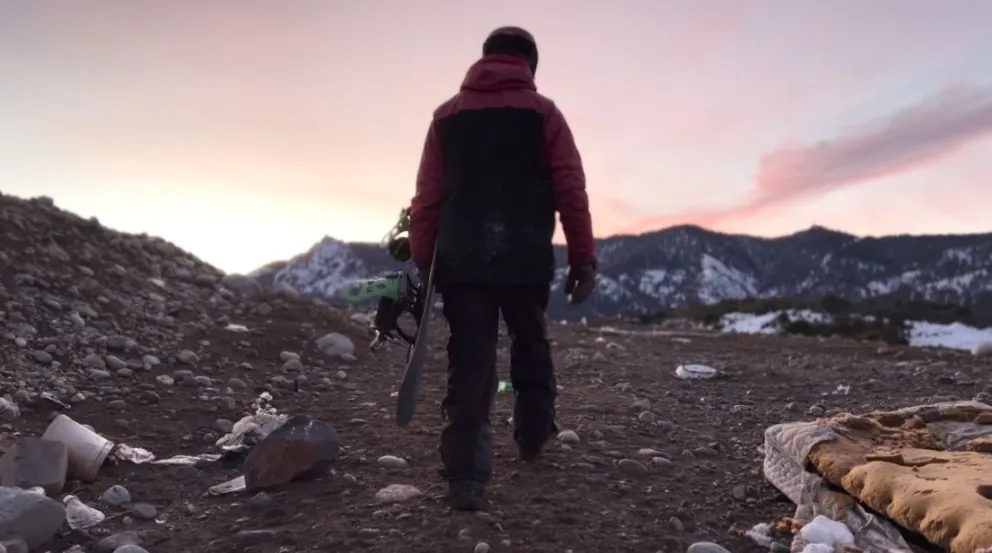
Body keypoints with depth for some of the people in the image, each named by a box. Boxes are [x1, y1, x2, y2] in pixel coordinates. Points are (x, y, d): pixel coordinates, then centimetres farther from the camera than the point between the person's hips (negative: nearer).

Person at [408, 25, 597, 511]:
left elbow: (427, 198, 5)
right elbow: (571, 191, -2)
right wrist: (583, 259, 1)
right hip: (526, 260, -1)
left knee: (469, 365, 1)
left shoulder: (447, 115, 11)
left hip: (460, 261, 1)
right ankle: (534, 437, 34)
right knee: (532, 350, 21)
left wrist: (423, 264, 7)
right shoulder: (542, 112, 5)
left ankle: (465, 477, -4)